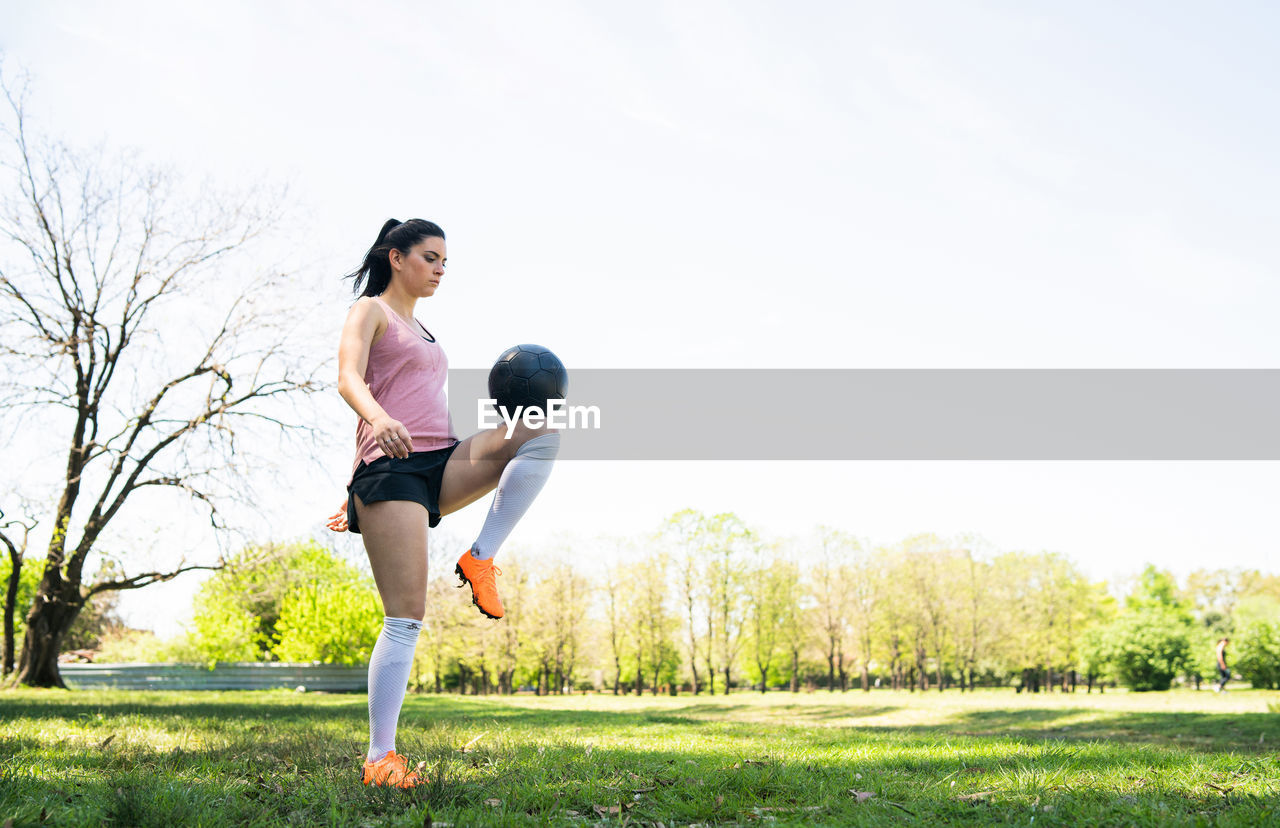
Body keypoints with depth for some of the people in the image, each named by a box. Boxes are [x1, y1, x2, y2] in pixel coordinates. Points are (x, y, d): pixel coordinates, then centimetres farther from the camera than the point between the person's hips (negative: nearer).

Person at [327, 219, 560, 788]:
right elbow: (349, 379, -13)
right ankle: (380, 759, -5)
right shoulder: (370, 310, 7)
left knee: (546, 428, -18)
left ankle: (481, 559, -15)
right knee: (406, 618, -13)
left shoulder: (421, 330, 29)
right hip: (390, 466, -7)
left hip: (442, 464, 7)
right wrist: (379, 419, -36)